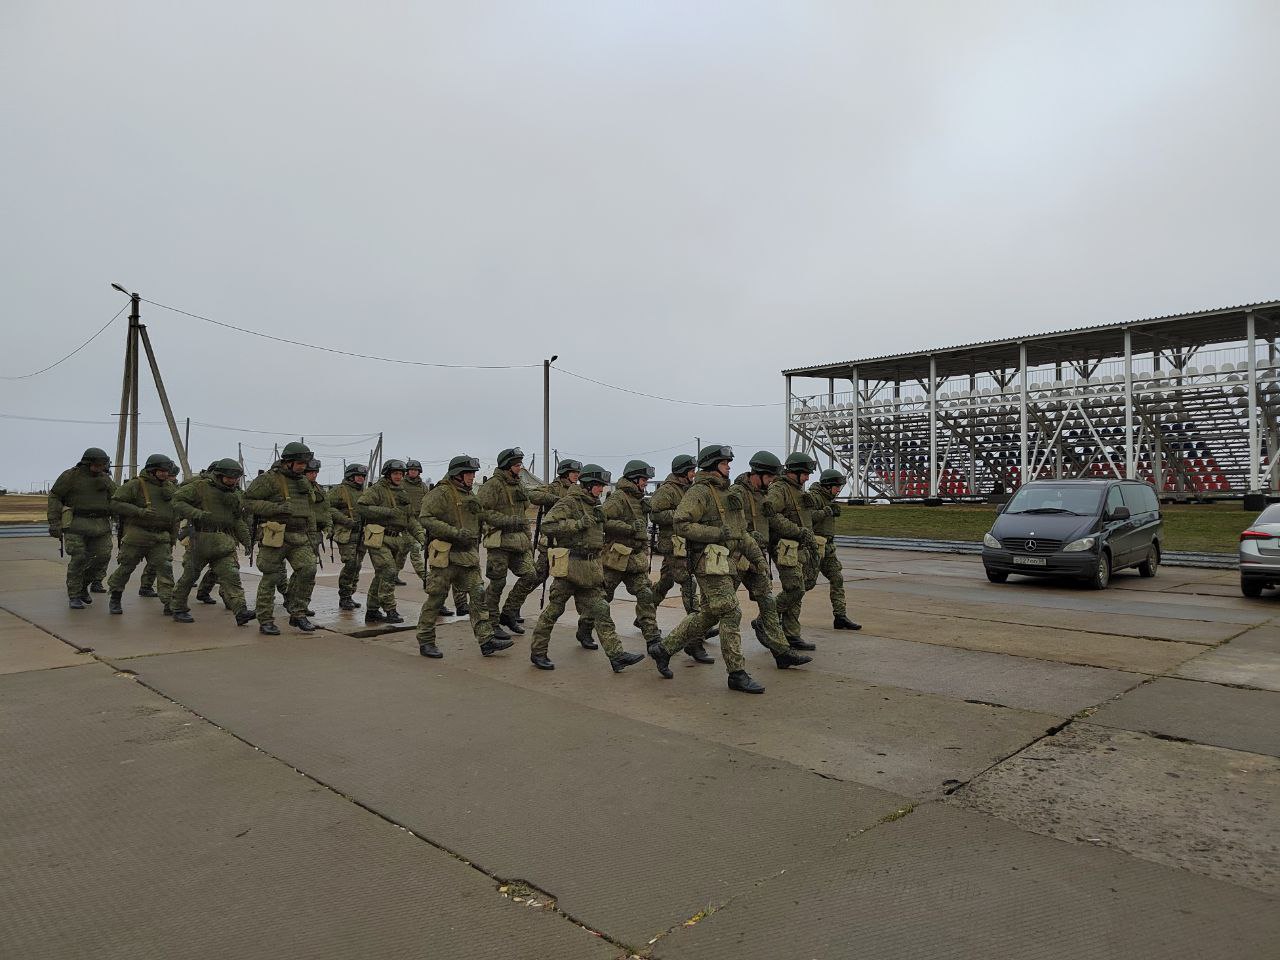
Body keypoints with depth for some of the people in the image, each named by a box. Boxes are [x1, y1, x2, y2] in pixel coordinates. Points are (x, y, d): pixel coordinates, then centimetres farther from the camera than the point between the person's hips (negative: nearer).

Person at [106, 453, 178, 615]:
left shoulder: (171, 488, 10)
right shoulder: (135, 485, -7)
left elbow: (175, 516, 17)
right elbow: (115, 503, -11)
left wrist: (172, 538, 16)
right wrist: (139, 511, -22)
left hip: (161, 538, 4)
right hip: (136, 535, -4)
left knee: (165, 567, -8)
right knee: (126, 567, 7)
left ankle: (168, 603, -10)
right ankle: (115, 598, 29)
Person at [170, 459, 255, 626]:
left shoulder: (236, 494, 13)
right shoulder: (200, 487, -4)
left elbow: (238, 520, 20)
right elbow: (178, 501, -9)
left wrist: (246, 540, 12)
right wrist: (198, 514, -22)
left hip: (224, 542, 4)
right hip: (200, 539, -4)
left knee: (230, 575, -8)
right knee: (189, 575, 8)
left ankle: (241, 612, -17)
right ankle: (179, 609, 26)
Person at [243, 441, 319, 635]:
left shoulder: (304, 482, 15)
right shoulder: (268, 479, -6)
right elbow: (249, 501, -10)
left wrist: (312, 536, 17)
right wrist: (276, 508, -21)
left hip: (299, 538, 5)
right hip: (275, 536, -5)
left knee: (308, 570, -11)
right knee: (270, 579, 1)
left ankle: (297, 614, 2)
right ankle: (265, 621, 12)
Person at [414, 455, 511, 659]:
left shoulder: (470, 496, 17)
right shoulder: (441, 493, -9)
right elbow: (425, 518, -20)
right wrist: (456, 533, -24)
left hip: (468, 556, 8)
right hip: (445, 556, -7)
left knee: (478, 596, 1)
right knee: (435, 599, 1)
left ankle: (486, 640, 1)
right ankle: (425, 642, 14)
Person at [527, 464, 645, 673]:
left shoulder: (594, 505, 17)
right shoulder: (569, 503, -10)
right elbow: (548, 525, -22)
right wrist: (579, 523, -22)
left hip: (591, 568, 8)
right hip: (570, 565, -8)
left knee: (600, 611, 3)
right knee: (554, 609, 3)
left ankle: (616, 655, 0)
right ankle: (537, 653, 16)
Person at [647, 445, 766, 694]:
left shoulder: (726, 494, 20)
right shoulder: (699, 492, -10)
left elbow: (740, 530, 25)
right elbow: (681, 525, -19)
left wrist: (757, 555, 16)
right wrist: (717, 533, -21)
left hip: (727, 563, 10)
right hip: (710, 563, -10)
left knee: (707, 615, 14)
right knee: (731, 615, -8)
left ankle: (663, 648, 25)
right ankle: (737, 674, 0)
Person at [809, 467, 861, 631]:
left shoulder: (828, 499, 18)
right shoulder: (813, 496, -12)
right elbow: (806, 516, -27)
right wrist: (827, 511, -22)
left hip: (827, 547, 9)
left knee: (837, 579, 4)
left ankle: (840, 617, 6)